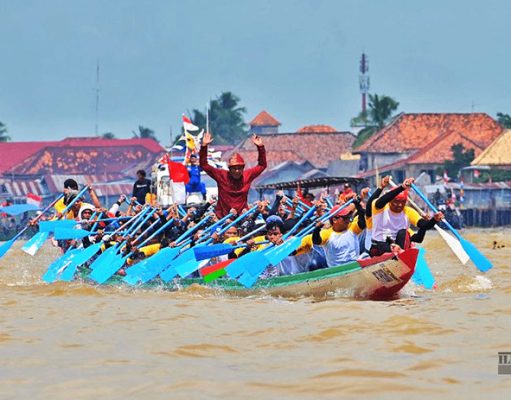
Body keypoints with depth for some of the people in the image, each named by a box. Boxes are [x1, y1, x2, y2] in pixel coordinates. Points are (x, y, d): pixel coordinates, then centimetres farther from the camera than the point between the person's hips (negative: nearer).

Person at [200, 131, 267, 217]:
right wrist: (204, 146, -9)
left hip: (242, 216, 1)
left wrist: (260, 147, 1)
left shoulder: (247, 175, 3)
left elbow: (262, 165, 10)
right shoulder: (221, 175, -1)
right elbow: (204, 165, -1)